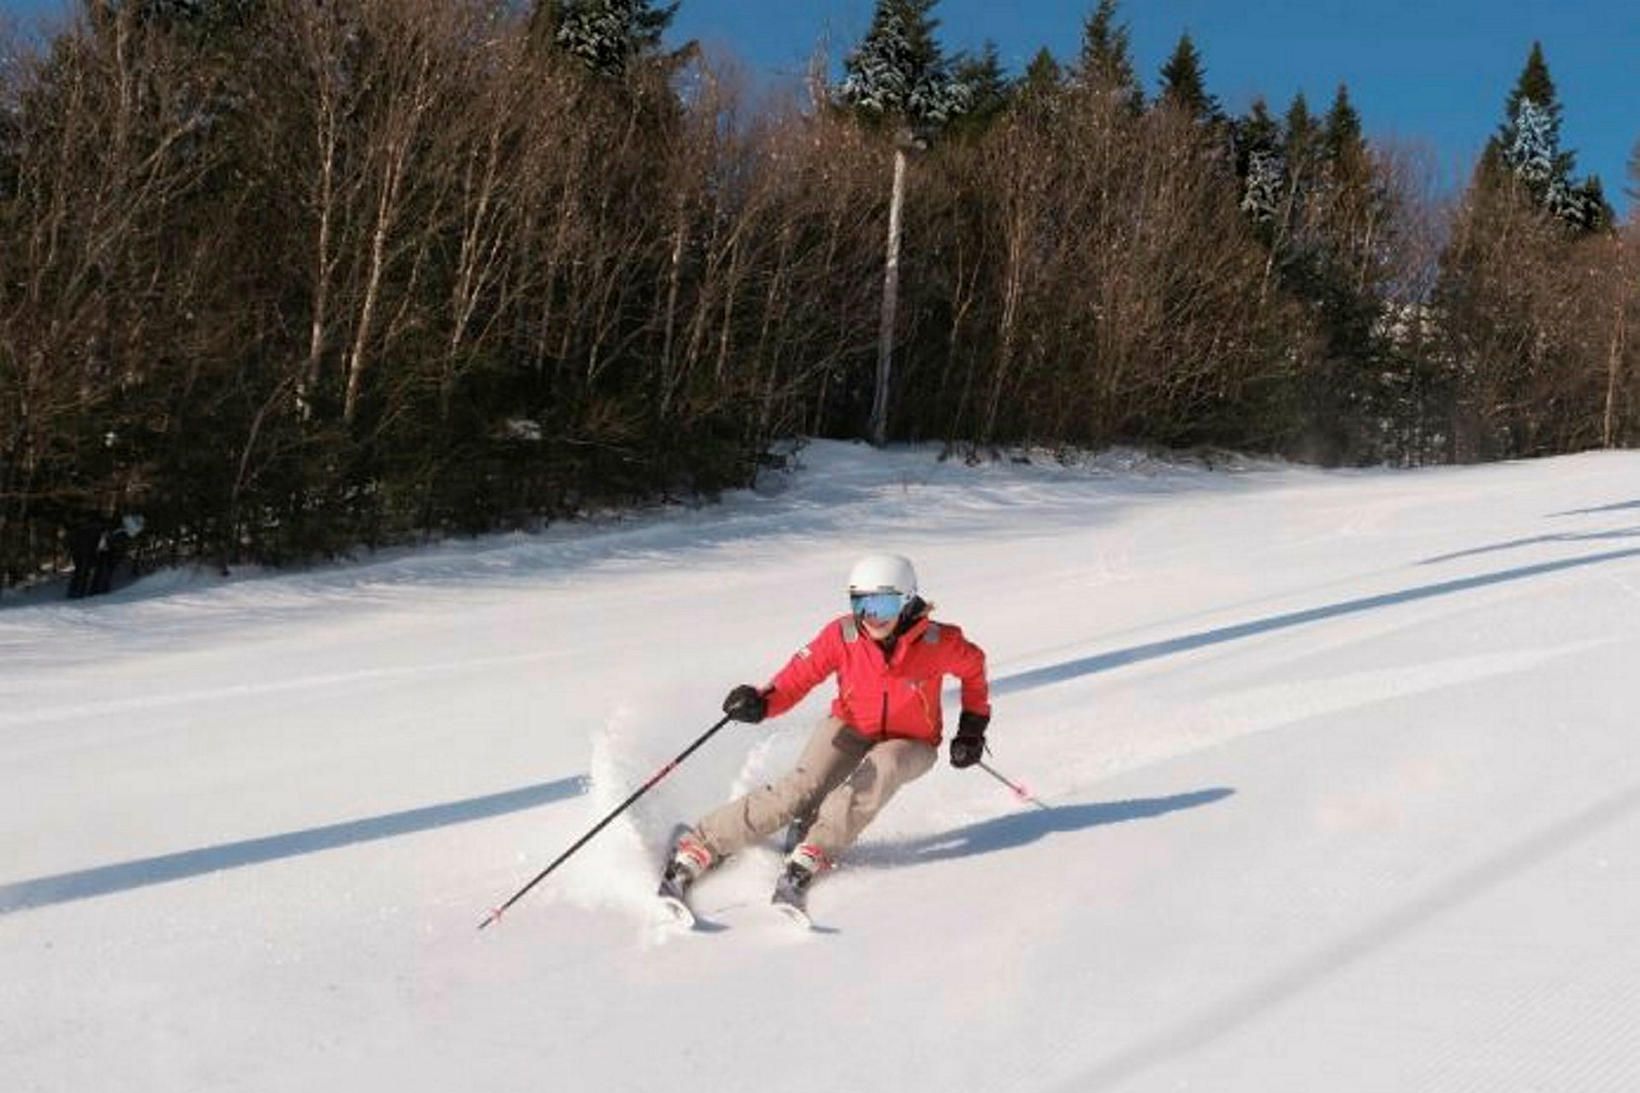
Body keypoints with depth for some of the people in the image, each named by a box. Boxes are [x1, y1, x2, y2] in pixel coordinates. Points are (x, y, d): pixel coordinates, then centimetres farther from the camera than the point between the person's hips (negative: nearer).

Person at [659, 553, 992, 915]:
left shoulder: (937, 643, -20)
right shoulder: (842, 636, -19)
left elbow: (973, 667, 0)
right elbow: (798, 676, -16)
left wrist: (973, 728, 2)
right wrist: (761, 702, -36)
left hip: (910, 743, 0)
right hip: (850, 729, 0)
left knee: (879, 770, -37)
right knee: (800, 790, -25)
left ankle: (810, 858, -38)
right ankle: (695, 848, -23)